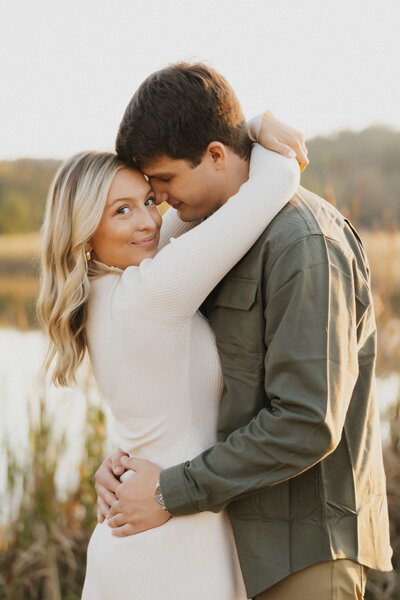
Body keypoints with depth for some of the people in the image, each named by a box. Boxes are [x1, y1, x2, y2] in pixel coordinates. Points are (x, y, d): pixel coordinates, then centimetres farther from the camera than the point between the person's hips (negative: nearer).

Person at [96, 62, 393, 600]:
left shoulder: (304, 243, -19)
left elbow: (307, 423, -23)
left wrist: (171, 493, -19)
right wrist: (124, 457, -3)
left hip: (307, 541, -8)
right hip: (254, 532, 8)